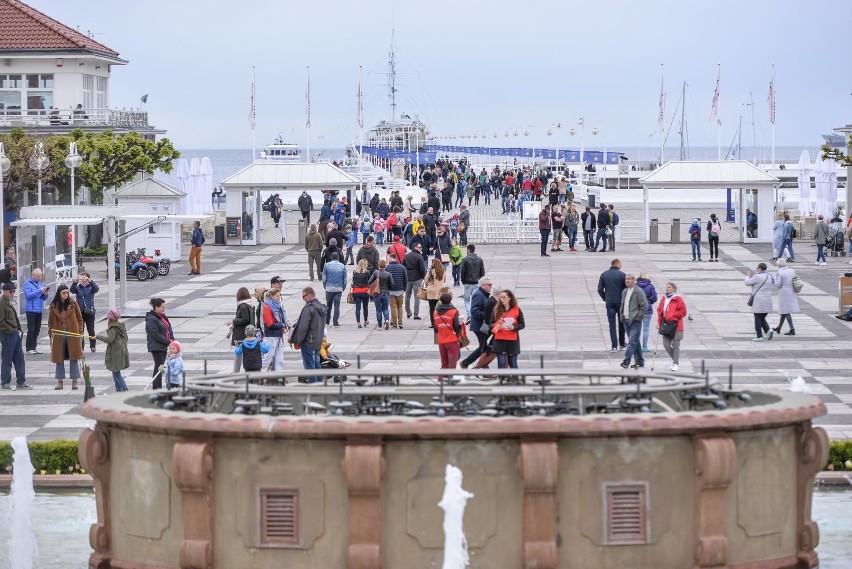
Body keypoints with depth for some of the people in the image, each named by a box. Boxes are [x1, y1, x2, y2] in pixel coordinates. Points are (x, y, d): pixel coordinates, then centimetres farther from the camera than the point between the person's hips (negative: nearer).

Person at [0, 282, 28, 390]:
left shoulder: (9, 303, 15)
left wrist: (19, 330, 13)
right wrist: (11, 330, -18)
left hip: (14, 334, 10)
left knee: (19, 358, 10)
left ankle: (21, 382, 15)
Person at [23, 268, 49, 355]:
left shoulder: (40, 284, 14)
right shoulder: (27, 283, -5)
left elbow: (43, 298, 17)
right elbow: (28, 295, -18)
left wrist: (45, 294, -6)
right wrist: (39, 291, -20)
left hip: (39, 310, 7)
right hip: (31, 310, -7)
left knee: (37, 330, 8)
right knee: (31, 330, -6)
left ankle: (34, 347, 14)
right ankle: (29, 348, -3)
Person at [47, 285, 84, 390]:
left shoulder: (73, 303, 0)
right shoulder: (53, 306, 1)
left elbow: (80, 319, 5)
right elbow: (50, 322, 7)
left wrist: (80, 332, 0)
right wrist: (51, 334, 2)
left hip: (72, 334, -1)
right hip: (58, 335, 1)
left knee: (74, 358, 0)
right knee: (59, 359, 5)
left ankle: (74, 381, 6)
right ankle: (59, 381, 13)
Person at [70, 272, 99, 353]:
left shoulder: (91, 287, 1)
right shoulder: (78, 287, 3)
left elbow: (96, 289, -20)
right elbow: (72, 291, -16)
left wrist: (90, 281, -36)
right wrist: (75, 281, -33)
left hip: (89, 311, -1)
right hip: (79, 311, 1)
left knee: (91, 329, 1)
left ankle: (92, 346, 9)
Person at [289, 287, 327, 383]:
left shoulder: (308, 309, -18)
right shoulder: (322, 308, 11)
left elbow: (303, 327, -20)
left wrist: (298, 341, -12)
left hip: (308, 343, -9)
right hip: (318, 342, 9)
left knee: (309, 366, -4)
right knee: (316, 365, 16)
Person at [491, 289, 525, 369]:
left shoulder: (517, 310, 0)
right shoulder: (497, 309, 4)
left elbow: (522, 325, 4)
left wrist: (514, 327, -15)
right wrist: (494, 327, -13)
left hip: (513, 341, -1)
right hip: (499, 340, 1)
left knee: (513, 364, 5)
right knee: (501, 363, -4)